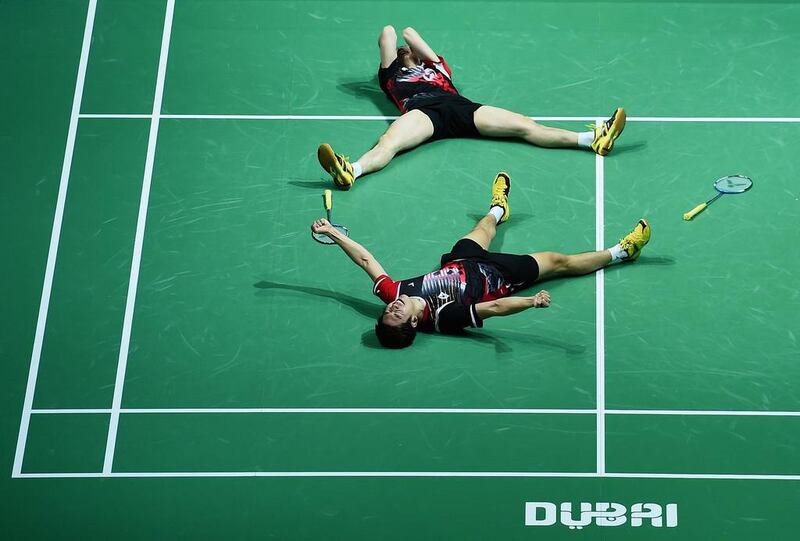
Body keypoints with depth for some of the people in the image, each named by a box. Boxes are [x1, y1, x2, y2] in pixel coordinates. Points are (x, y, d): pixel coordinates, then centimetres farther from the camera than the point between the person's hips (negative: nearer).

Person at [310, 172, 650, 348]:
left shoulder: (393, 294, -30)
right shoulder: (443, 318, -43)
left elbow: (366, 260, -25)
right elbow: (495, 307, -49)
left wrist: (331, 232, -26)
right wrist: (532, 302, -62)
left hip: (459, 262, 5)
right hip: (497, 277, -5)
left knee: (484, 226, 32)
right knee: (559, 262, 7)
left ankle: (498, 209, 70)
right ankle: (622, 252, 28)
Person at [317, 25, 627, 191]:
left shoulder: (436, 66, 42)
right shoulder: (391, 74, 35)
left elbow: (410, 34, 38)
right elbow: (388, 34, 31)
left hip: (459, 108, 3)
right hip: (421, 110, -3)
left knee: (523, 125, -10)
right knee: (389, 141, -36)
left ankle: (595, 139, -21)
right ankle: (349, 171, -67)